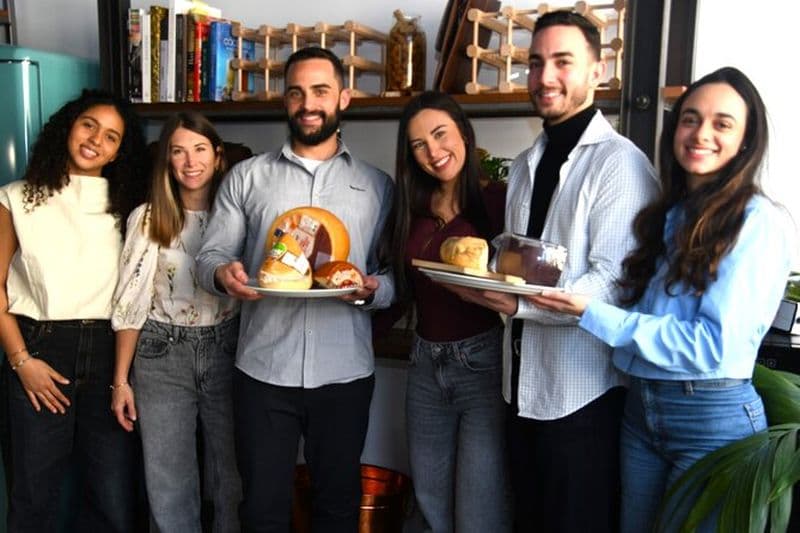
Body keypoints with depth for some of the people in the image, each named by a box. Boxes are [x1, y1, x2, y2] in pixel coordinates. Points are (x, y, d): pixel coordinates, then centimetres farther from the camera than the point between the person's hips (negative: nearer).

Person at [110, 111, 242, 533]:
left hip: (226, 351, 1)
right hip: (162, 355, 0)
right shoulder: (147, 218, -2)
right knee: (169, 482, 7)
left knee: (231, 475, 10)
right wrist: (120, 379, -1)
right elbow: (130, 302, 0)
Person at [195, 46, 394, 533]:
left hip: (345, 373, 0)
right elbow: (210, 255, 5)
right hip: (263, 370, 0)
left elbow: (395, 277, 5)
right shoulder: (246, 177, 6)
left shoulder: (377, 185, 6)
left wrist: (372, 290, -17)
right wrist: (224, 274, -18)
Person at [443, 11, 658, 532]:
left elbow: (616, 282, -21)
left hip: (584, 392, -7)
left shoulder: (620, 162, -13)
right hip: (524, 383, 8)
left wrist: (520, 304, -29)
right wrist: (482, 282, -1)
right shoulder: (524, 166, 13)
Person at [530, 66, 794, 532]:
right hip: (641, 406, 6)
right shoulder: (667, 214, 10)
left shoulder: (758, 221, -12)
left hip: (713, 416, -6)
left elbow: (715, 345, -20)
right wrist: (572, 293, -2)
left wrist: (593, 314, -20)